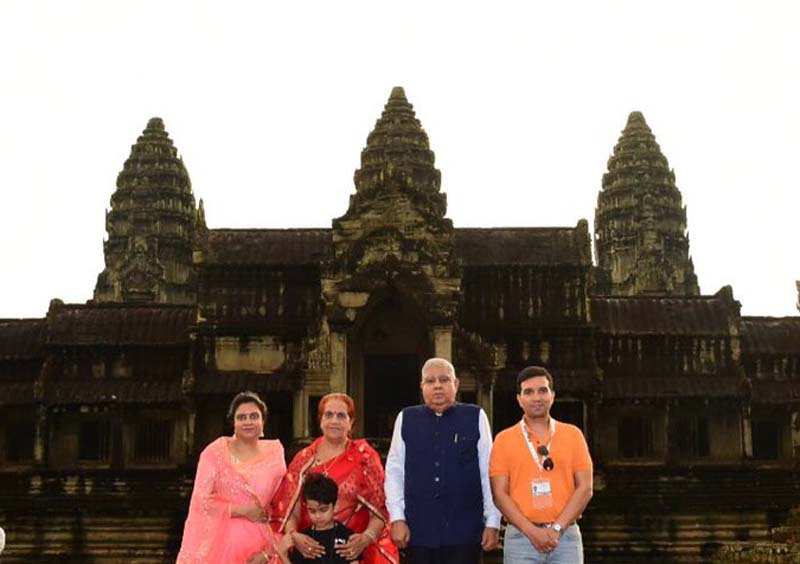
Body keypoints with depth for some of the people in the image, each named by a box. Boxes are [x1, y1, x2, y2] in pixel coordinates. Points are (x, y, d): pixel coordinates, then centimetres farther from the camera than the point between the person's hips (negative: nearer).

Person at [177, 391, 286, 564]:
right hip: (219, 543, -2)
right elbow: (201, 501, -5)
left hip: (257, 546, 2)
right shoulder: (216, 452, -1)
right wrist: (242, 511, -12)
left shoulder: (274, 454, 5)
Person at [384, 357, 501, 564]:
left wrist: (492, 523, 1)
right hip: (418, 532, 2)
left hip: (464, 533, -1)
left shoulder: (475, 418, 1)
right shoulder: (406, 419, 5)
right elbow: (394, 472, 8)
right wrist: (397, 518, 1)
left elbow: (488, 473, 2)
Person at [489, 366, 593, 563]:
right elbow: (499, 493, 0)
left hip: (566, 535, 1)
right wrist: (531, 531, -11)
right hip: (521, 536, -1)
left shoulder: (573, 435, 8)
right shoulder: (504, 439, 5)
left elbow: (584, 488, 3)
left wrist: (557, 528, -8)